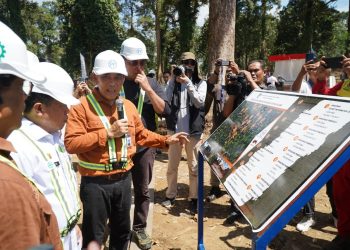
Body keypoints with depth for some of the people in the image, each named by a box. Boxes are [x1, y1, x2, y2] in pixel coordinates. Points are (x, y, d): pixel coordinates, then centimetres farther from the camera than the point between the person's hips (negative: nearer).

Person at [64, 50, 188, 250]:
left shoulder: (128, 106, 7)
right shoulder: (82, 106, -12)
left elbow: (141, 135, 18)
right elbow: (71, 144, -19)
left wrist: (166, 140, 8)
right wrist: (108, 132, -21)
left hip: (124, 179, 6)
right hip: (95, 183, -5)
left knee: (122, 231, 23)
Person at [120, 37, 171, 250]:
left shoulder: (152, 83, 1)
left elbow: (165, 111, -9)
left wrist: (148, 88, -16)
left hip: (144, 146, 1)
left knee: (142, 191, 13)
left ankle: (140, 228, 31)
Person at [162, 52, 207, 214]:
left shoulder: (200, 83, 3)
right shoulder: (173, 81, 6)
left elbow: (200, 102, -12)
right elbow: (165, 101, -6)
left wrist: (188, 83, -18)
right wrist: (174, 80, -12)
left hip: (193, 130, -1)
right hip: (174, 129, 1)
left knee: (194, 166, 5)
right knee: (172, 165, 11)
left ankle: (193, 198, 17)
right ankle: (170, 195, 25)